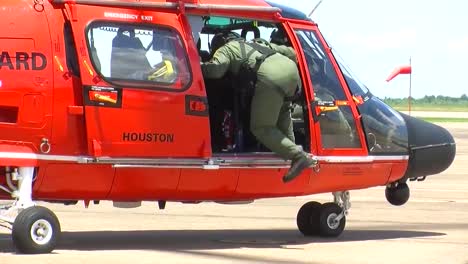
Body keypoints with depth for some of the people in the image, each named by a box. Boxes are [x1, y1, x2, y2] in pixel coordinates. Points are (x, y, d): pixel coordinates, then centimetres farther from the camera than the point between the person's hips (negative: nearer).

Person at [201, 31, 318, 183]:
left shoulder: (225, 49, 20)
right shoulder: (257, 43, 40)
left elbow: (216, 69, 0)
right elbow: (291, 52, 40)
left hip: (271, 76, -7)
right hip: (291, 68, 7)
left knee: (261, 128, 5)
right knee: (282, 109, 35)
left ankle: (298, 156, -8)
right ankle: (290, 150, 23)